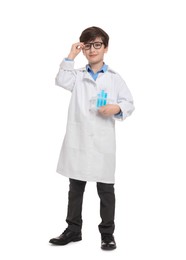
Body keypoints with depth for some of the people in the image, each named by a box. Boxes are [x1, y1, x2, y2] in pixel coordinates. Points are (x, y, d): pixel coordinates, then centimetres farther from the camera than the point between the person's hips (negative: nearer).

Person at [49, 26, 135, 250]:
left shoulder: (115, 78, 6)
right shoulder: (78, 76, 10)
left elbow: (129, 104, 4)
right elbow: (61, 81, -9)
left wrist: (117, 108, -16)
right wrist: (71, 57, -8)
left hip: (103, 142, -2)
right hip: (78, 140, 2)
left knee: (106, 189, 4)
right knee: (75, 187, 11)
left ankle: (107, 233, 15)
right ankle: (73, 230, 24)